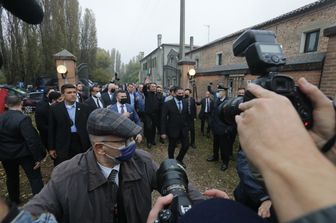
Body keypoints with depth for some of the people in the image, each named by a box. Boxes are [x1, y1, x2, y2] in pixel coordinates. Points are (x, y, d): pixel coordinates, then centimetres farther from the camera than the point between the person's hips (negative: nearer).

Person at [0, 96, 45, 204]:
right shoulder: (23, 119, -23)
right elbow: (32, 140, -25)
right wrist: (38, 157, -18)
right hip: (24, 153, -6)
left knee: (12, 178, 25)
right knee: (35, 178, 3)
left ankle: (14, 201, 42)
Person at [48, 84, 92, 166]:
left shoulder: (85, 108, 0)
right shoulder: (55, 109, -1)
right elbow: (51, 130, 2)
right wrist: (51, 148, 2)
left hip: (82, 144, 1)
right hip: (63, 145, -1)